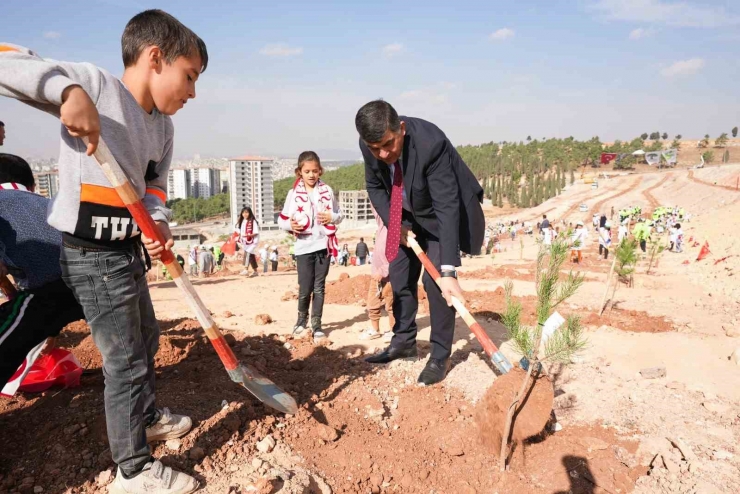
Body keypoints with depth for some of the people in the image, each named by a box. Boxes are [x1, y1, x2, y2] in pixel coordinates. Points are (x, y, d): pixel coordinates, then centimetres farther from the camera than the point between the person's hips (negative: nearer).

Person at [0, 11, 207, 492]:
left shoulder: (164, 128, 7)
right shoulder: (95, 83, -15)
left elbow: (154, 187, 8)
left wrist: (158, 226, -12)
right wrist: (69, 89, -35)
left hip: (129, 250, 9)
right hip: (91, 256, -9)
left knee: (147, 337, 25)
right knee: (126, 361, 0)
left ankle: (148, 416, 51)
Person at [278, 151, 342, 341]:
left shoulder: (327, 191, 4)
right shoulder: (294, 193, -1)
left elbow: (339, 215, 11)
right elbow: (282, 219, 2)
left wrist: (332, 217, -10)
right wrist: (290, 225, -18)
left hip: (324, 244, 2)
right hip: (304, 246, -1)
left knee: (319, 287, 7)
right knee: (305, 289, 1)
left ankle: (316, 324, 17)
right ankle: (302, 319, 27)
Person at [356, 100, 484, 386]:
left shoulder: (431, 143, -37)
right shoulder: (370, 145, -21)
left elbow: (447, 207, -39)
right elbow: (374, 187, -1)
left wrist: (448, 270, -42)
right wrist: (394, 222, -16)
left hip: (446, 213, -6)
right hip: (408, 215, 6)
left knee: (435, 280, -15)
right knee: (399, 276, 8)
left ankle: (440, 356, 1)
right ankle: (403, 342, 25)